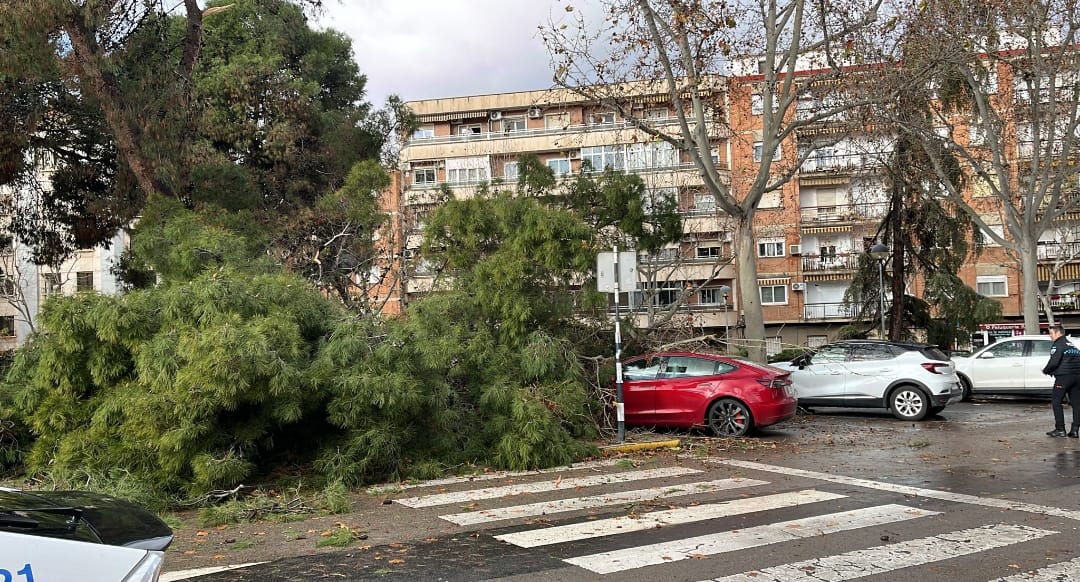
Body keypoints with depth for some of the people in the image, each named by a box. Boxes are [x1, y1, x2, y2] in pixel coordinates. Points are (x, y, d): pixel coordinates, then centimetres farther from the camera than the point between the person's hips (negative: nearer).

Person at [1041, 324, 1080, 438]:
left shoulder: (1058, 345, -5)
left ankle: (1060, 429, -4)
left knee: (1056, 402, 0)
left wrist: (1046, 371, 2)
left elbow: (1054, 362, -16)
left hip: (1063, 377, -8)